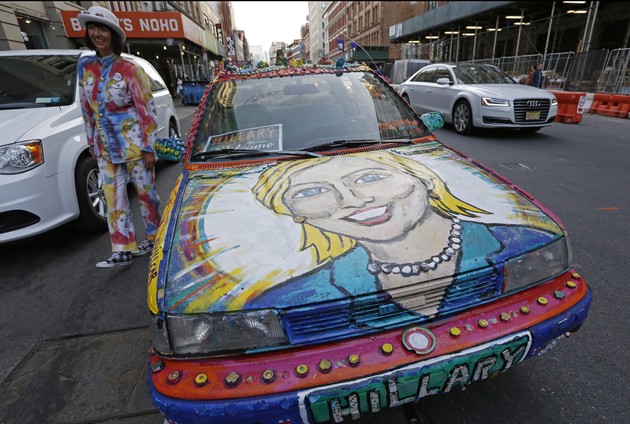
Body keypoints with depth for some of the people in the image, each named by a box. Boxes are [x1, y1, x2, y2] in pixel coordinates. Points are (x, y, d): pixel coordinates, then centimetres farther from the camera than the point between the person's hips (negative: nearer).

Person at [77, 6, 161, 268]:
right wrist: (91, 141, 14)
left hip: (134, 144, -5)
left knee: (146, 192, 4)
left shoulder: (130, 70, -7)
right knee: (114, 198, 3)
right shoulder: (85, 66, 9)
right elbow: (87, 108, 15)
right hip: (105, 147, 6)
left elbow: (147, 109, -8)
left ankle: (154, 237, 23)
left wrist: (148, 147, -11)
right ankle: (123, 251, 8)